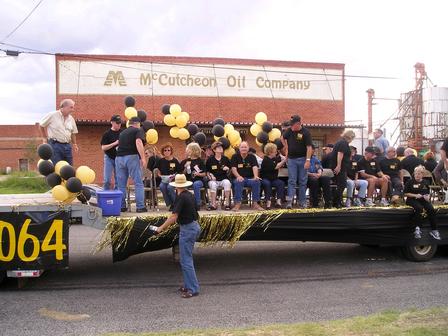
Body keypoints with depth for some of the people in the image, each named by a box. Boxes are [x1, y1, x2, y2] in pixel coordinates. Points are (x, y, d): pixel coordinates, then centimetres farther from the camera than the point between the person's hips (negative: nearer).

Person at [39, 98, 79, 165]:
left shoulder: (71, 119, 11)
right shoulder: (52, 115, -3)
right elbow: (41, 125, 7)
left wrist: (74, 144, 12)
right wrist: (46, 138, 7)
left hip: (67, 146, 5)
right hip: (55, 145, -5)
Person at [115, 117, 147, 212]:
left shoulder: (123, 132, 24)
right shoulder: (138, 130, 5)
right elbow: (138, 143, -13)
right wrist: (143, 158, -18)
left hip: (119, 158, 6)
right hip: (132, 157, -5)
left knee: (121, 185, 10)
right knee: (138, 183, -1)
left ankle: (122, 206, 13)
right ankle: (140, 207, -3)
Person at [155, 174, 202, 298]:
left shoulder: (181, 197, -17)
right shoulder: (190, 195, 8)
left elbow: (174, 217, -23)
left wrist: (161, 228, -17)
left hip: (187, 229, -9)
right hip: (194, 226, 9)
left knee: (186, 260, -5)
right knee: (187, 258, 17)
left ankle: (193, 289, -3)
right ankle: (188, 285, 24)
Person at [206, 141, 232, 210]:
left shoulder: (225, 159, 11)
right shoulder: (210, 160, 5)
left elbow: (228, 172, 18)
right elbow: (207, 172, 10)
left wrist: (227, 169, -4)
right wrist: (210, 176, -8)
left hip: (224, 179, 1)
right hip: (214, 180, -1)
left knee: (227, 183, -32)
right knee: (213, 184, -34)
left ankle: (227, 203, -26)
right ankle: (213, 204, -27)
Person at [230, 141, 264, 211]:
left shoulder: (252, 157, 8)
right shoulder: (235, 157, 5)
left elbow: (255, 167, -9)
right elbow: (233, 168, -6)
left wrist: (256, 176, -30)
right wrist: (238, 176, -28)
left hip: (250, 178, 1)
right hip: (239, 178, -1)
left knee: (256, 182, -29)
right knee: (238, 182, -35)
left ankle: (255, 203, -23)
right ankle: (237, 203, -31)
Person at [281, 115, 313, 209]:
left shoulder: (306, 132, -12)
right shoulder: (289, 130, 1)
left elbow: (309, 147, -15)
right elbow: (283, 138, 21)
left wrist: (308, 160, -22)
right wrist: (286, 147, 11)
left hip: (302, 159, -2)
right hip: (291, 159, 3)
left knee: (303, 181, 6)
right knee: (292, 181, 0)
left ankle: (302, 201, 14)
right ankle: (289, 201, -5)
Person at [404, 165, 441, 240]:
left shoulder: (425, 182, 15)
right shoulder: (410, 182, 3)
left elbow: (428, 193, 21)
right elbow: (406, 193, -1)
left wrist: (428, 196, -3)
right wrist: (415, 195, -14)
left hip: (423, 200, 4)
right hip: (413, 200, -4)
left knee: (431, 209, -24)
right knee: (419, 208, -36)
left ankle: (434, 230, -18)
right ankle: (417, 228, -32)